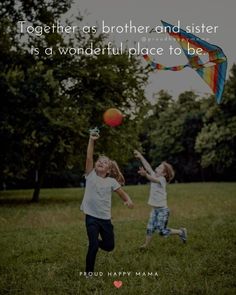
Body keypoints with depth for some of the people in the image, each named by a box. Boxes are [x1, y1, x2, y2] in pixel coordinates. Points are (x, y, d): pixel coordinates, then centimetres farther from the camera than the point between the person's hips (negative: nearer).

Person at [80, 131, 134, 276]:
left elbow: (123, 194, 1)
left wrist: (129, 200, -21)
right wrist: (91, 140, -23)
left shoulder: (111, 181, 0)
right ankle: (89, 272, 14)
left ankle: (96, 242, 44)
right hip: (91, 217, -2)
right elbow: (89, 157, -14)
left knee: (109, 246, 10)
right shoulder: (91, 175, -3)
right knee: (93, 246, -7)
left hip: (105, 218, 3)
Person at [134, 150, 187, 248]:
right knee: (150, 228, 4)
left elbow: (153, 179, -37)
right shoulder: (154, 175, 4)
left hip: (162, 209, -7)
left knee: (162, 231, -3)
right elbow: (148, 166, 7)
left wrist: (145, 174, -55)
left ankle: (181, 232, 15)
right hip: (154, 209, 7)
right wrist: (140, 157, 2)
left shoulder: (162, 179, -17)